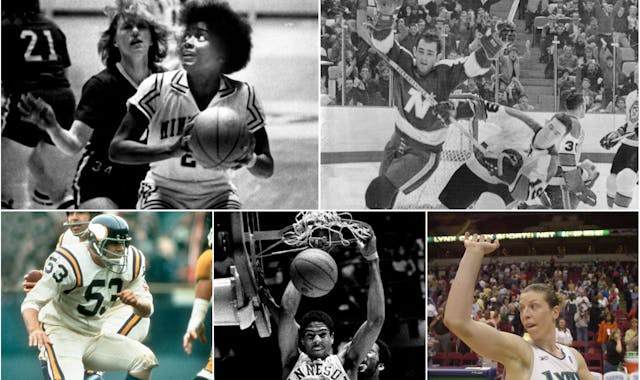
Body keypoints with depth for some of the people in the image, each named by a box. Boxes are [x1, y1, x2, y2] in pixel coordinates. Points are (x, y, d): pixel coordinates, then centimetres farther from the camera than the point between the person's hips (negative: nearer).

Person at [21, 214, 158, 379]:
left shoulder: (132, 262, -5)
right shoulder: (70, 262, -24)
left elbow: (147, 310, 1)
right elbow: (33, 301, -25)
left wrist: (135, 302, -24)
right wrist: (34, 330, -46)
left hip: (94, 336, 6)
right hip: (61, 333, -6)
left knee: (145, 359, -9)